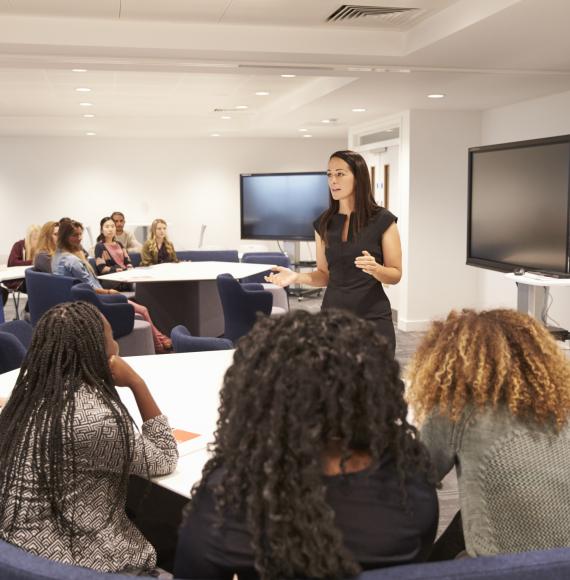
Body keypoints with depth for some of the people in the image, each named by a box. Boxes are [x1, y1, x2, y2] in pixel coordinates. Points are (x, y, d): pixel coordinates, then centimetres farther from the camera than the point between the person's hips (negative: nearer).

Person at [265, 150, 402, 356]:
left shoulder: (382, 220, -6)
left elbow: (396, 274, -3)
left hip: (373, 318, -3)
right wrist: (297, 277, -7)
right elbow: (325, 274, 10)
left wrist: (375, 269, -23)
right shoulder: (324, 223, 5)